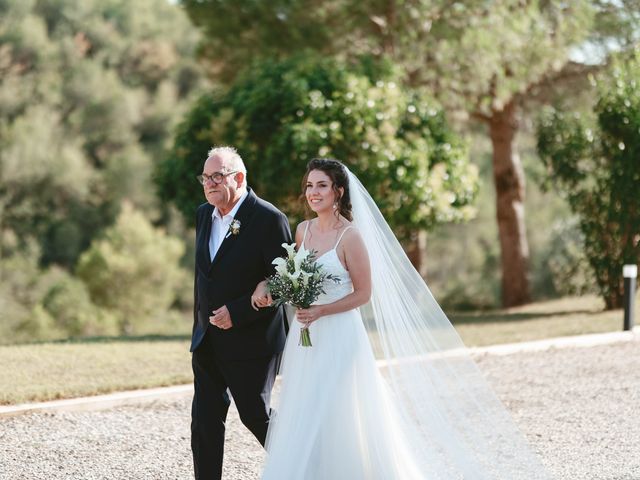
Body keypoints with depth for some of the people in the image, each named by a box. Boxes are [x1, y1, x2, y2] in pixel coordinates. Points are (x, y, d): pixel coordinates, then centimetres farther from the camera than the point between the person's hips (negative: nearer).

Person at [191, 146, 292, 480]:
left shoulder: (269, 219, -15)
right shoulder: (204, 214, 8)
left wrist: (237, 312, -21)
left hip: (251, 339, -6)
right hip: (208, 340, 6)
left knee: (255, 414, 7)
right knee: (204, 420, 2)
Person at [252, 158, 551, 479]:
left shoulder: (350, 237, -12)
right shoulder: (303, 230, 7)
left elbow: (363, 293, -10)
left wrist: (321, 311, -20)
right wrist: (265, 284, 2)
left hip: (339, 338, -6)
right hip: (304, 340, 6)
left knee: (336, 424, -4)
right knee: (301, 424, 8)